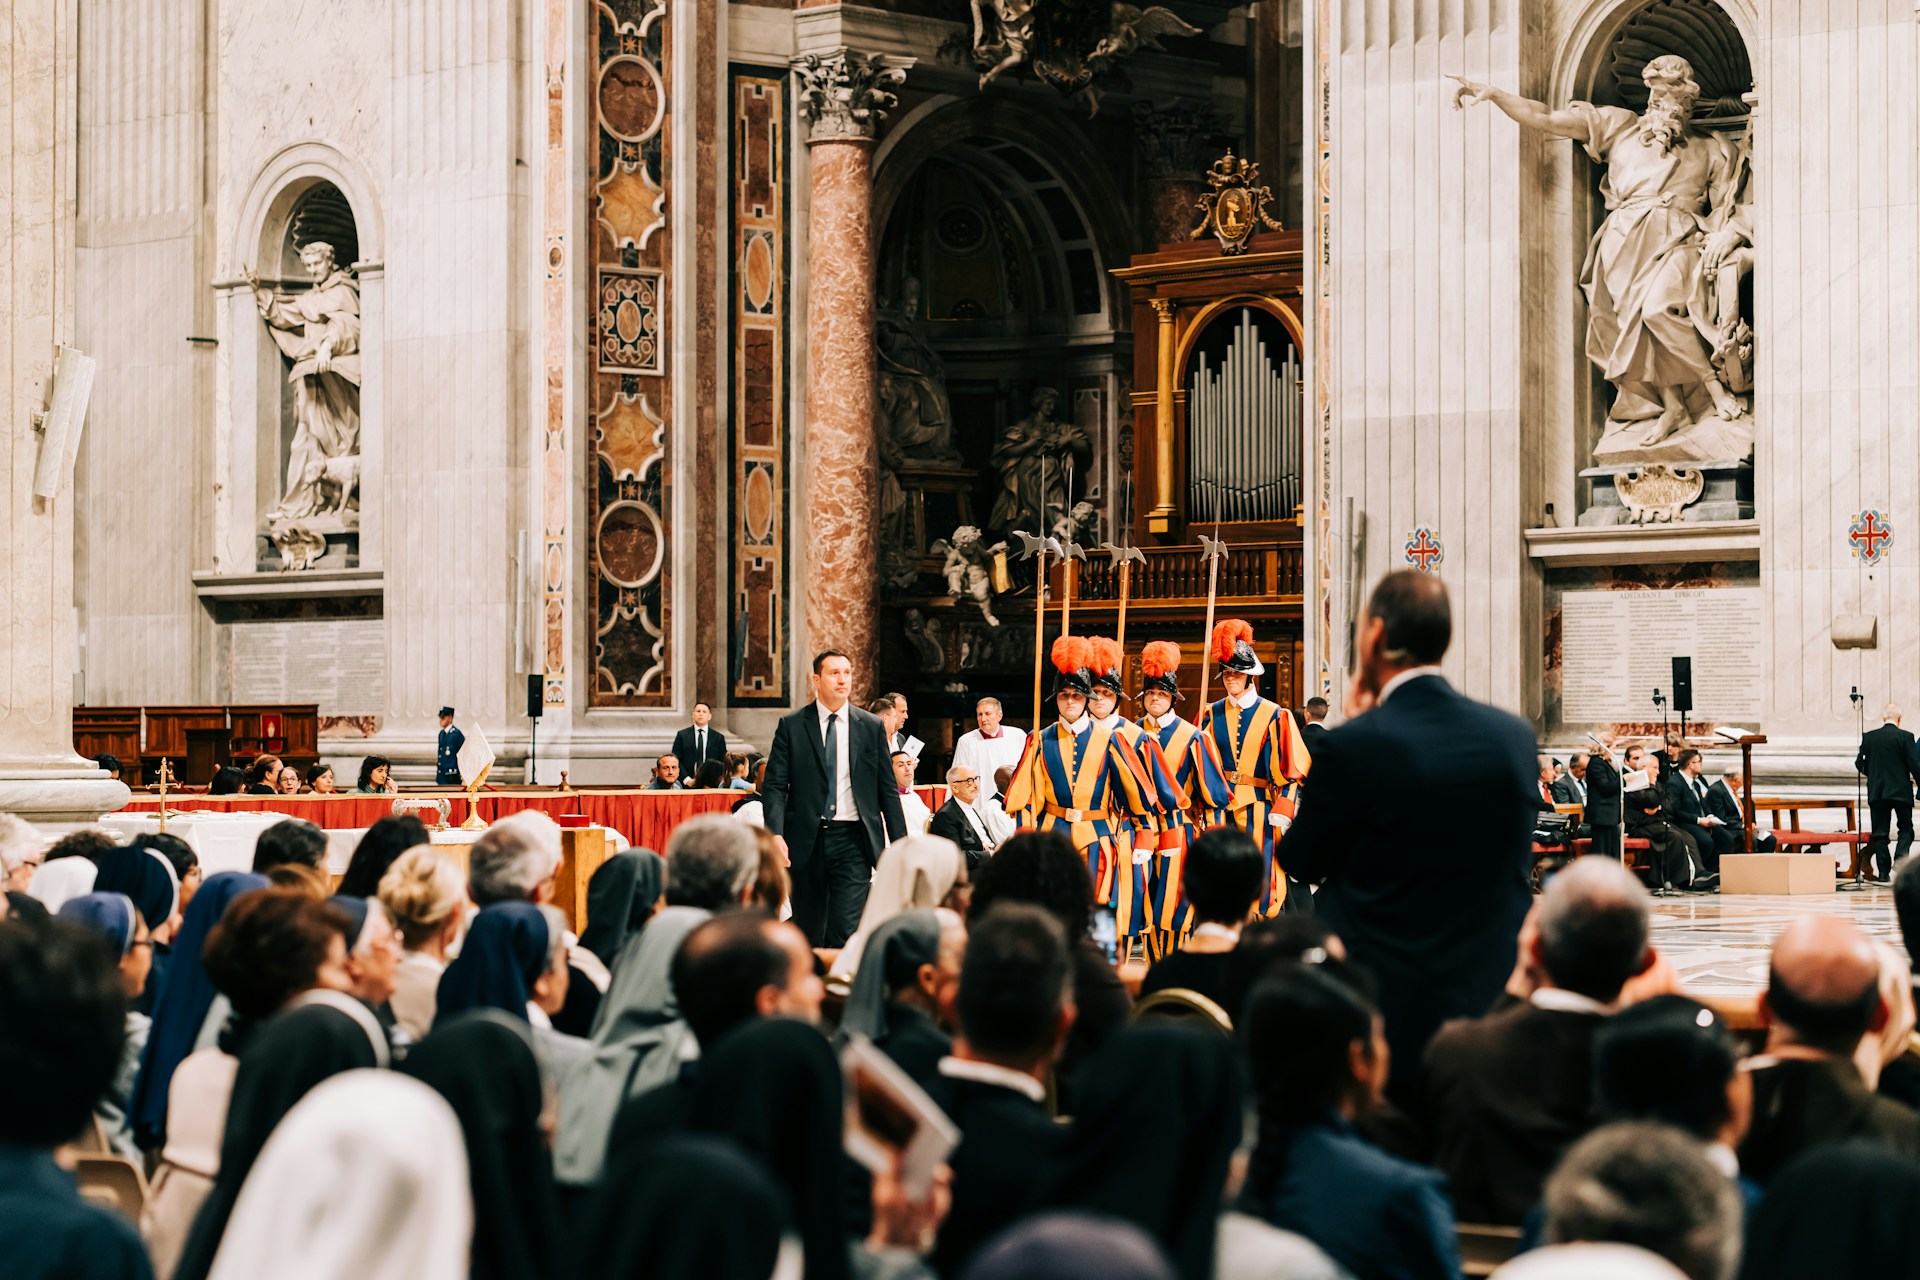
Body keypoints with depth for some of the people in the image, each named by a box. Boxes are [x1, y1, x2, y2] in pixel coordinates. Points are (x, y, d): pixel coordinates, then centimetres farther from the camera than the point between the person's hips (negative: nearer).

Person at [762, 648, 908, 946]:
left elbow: (888, 790, 9)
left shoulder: (871, 727, 7)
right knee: (808, 932, 9)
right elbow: (775, 785, -1)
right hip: (806, 841, 0)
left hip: (853, 842, 0)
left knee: (847, 930, -12)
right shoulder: (791, 726, 3)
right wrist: (776, 834, -16)